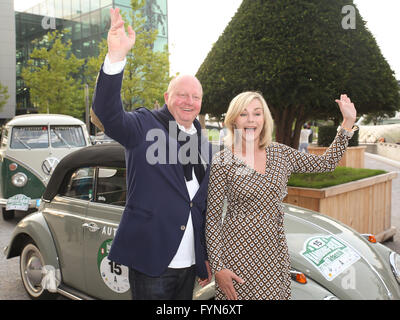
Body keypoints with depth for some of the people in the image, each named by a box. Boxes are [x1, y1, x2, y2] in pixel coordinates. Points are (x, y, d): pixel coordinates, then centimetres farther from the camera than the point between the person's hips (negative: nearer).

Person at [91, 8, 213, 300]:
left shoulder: (205, 146, 11)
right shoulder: (145, 125, -5)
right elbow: (107, 113, -25)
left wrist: (206, 258, 16)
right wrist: (116, 57, -39)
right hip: (150, 262, -5)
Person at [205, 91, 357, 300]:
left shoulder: (280, 153, 5)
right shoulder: (222, 161, -9)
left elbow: (327, 162, 13)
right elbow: (212, 218, -8)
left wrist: (348, 122, 8)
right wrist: (218, 267, -11)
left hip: (275, 253, 4)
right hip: (237, 254, -4)